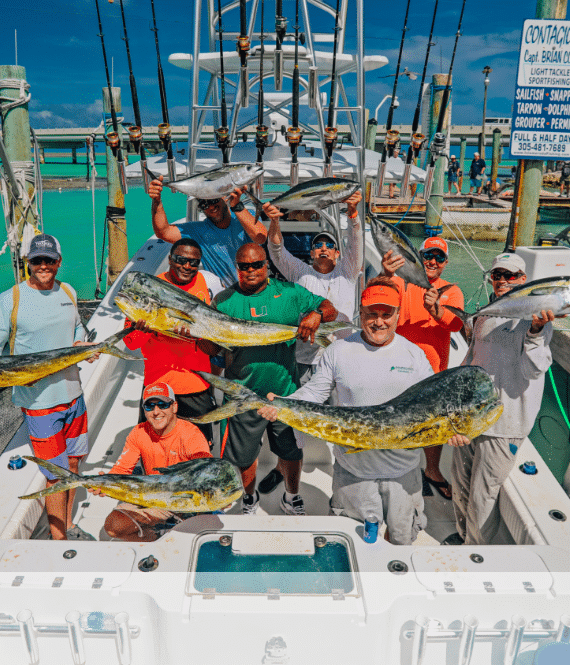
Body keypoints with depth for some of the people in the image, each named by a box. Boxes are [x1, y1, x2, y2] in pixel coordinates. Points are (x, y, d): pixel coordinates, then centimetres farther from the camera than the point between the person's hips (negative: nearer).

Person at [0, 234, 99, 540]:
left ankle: (67, 526, 37)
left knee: (73, 460, 18)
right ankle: (59, 539, 20)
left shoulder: (68, 292, 5)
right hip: (38, 401, -6)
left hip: (72, 392, 6)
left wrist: (81, 343, 0)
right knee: (56, 475, 1)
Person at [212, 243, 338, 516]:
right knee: (244, 454, 16)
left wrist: (316, 313, -21)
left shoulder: (289, 292, -1)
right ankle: (250, 498, 45)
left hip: (285, 389, 1)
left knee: (291, 451, 16)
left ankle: (292, 498, 43)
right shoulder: (224, 300, -2)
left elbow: (330, 309, 0)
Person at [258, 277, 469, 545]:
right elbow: (314, 392, 0)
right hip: (352, 469, -1)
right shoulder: (338, 351, -3)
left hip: (402, 470, 1)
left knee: (402, 539, 20)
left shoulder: (415, 355, -1)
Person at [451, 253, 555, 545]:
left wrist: (535, 332, -38)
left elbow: (533, 370, -23)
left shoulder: (535, 319, -11)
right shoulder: (486, 316, 11)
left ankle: (477, 547, 24)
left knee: (482, 496, 2)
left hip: (502, 424, -6)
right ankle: (462, 535, 40)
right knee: (460, 484, 18)